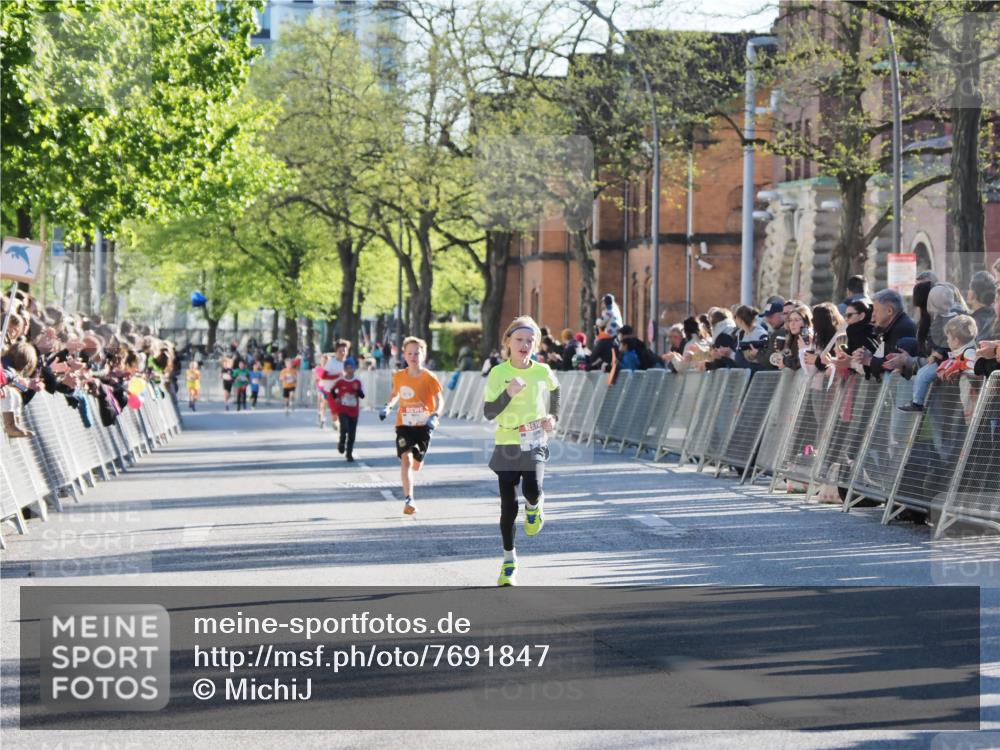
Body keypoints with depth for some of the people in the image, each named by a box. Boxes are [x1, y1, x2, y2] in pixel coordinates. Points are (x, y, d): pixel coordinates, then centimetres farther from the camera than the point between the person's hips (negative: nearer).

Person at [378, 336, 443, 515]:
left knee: (416, 465, 9)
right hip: (404, 425, 1)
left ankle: (415, 460, 50)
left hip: (423, 425, -1)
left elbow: (438, 399, -12)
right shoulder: (399, 376, -1)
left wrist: (435, 415, -28)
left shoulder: (429, 378, -11)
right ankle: (408, 500, -20)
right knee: (405, 458, -19)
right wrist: (388, 406, 4)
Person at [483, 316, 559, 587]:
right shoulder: (498, 373, -7)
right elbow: (488, 412, -13)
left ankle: (534, 506, 14)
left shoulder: (542, 371, -1)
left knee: (532, 490, -25)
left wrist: (553, 417, 11)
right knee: (508, 506, 2)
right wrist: (509, 393, -26)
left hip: (535, 442, 0)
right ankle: (509, 561, 18)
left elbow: (555, 389, 22)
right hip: (507, 443, 0)